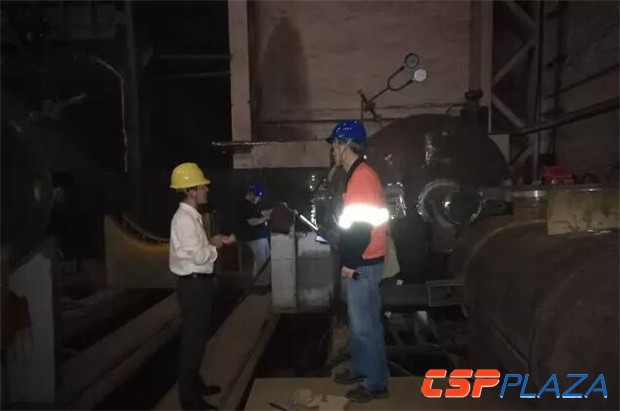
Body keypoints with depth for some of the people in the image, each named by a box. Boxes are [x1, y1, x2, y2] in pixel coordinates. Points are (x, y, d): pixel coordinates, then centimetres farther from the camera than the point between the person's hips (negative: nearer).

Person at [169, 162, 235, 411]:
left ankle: (194, 384, 38)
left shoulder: (191, 216, 12)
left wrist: (212, 241, 4)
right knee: (192, 339, 1)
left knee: (197, 336, 21)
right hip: (194, 284, -10)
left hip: (199, 282, 10)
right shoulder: (184, 219, -20)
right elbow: (198, 256, -24)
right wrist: (218, 244, -8)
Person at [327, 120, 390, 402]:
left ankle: (376, 383, 13)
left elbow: (363, 224, -23)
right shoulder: (357, 175, 14)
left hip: (363, 264, -10)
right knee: (357, 321, 19)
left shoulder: (362, 176, -18)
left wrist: (351, 262, -18)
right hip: (359, 262, 10)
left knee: (366, 325, 0)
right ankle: (360, 369, 33)